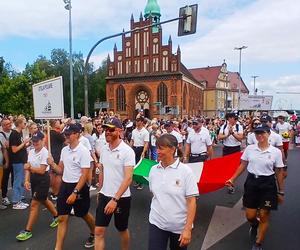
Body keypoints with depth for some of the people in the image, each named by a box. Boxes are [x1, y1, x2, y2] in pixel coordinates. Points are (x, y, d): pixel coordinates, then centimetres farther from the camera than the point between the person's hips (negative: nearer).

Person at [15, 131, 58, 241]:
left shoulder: (45, 152, -18)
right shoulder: (31, 152, 4)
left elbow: (41, 170, -19)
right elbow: (28, 168, 1)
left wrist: (29, 167, -7)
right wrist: (27, 180, -12)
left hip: (43, 179, -8)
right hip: (33, 178, 8)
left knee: (34, 204, -3)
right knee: (43, 200, 21)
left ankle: (28, 231, 10)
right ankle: (57, 216, 41)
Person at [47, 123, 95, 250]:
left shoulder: (83, 151, -18)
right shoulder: (64, 150, 4)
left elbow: (85, 175, -19)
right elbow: (61, 170, 10)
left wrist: (75, 193, -22)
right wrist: (52, 164, -9)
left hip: (79, 187, -5)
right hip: (64, 186, 6)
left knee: (84, 215, 15)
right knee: (62, 218, 6)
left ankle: (94, 234, 43)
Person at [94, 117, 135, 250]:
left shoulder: (127, 151, -17)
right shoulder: (103, 149, 1)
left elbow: (128, 178, -22)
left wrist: (115, 199, -25)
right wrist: (100, 191, 16)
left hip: (121, 198, -5)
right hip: (104, 196, 5)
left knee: (122, 230, 16)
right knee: (99, 231, 6)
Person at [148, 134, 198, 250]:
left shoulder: (185, 171, -16)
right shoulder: (153, 170, -4)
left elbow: (191, 201, -15)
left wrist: (187, 229, -16)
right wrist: (156, 210, 13)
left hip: (179, 226, -2)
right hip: (157, 223, 3)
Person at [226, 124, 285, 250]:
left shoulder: (276, 152, -7)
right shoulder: (249, 149, -3)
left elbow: (279, 172, 0)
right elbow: (242, 166, 5)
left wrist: (281, 192, 3)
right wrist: (232, 179, 0)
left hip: (268, 184, -1)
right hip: (251, 182, 2)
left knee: (264, 216, 6)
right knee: (250, 216, 7)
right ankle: (254, 224, 46)